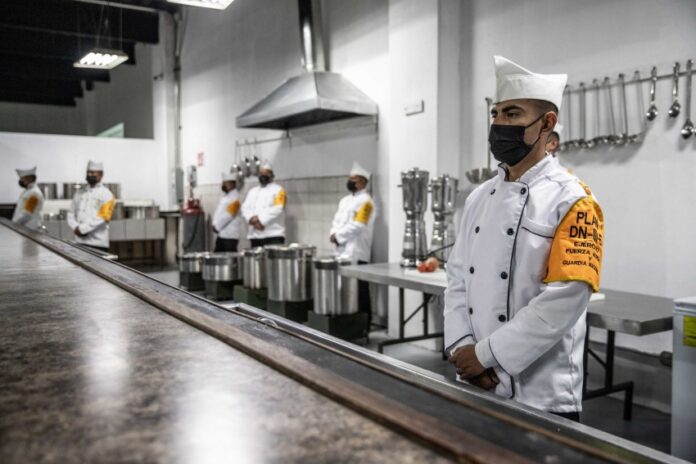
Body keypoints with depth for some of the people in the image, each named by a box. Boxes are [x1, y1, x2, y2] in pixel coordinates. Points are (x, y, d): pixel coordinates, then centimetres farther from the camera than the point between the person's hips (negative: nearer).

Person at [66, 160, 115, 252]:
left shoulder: (106, 194, 0)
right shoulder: (80, 194, 18)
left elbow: (102, 217, -11)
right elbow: (71, 214, 16)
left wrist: (82, 229, -12)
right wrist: (75, 227, -4)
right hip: (80, 241, 5)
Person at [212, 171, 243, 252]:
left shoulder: (234, 198, -12)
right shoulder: (226, 197, 18)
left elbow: (228, 215, -18)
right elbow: (218, 213, 19)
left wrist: (217, 227, -12)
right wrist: (215, 225, 3)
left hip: (230, 235, -10)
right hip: (221, 234, 10)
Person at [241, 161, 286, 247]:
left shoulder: (278, 190, 5)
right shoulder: (252, 191, 21)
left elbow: (277, 209, -9)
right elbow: (245, 208, 10)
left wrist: (261, 220, -14)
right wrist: (252, 219, -12)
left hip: (273, 235, -5)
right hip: (255, 236, 5)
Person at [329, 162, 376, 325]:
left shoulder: (365, 201, -9)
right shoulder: (345, 200, 19)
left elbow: (357, 226, -17)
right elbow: (336, 220, 18)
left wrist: (338, 236, -10)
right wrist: (333, 234, -2)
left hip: (356, 253, -8)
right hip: (342, 251, 8)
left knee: (359, 291, -3)